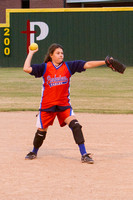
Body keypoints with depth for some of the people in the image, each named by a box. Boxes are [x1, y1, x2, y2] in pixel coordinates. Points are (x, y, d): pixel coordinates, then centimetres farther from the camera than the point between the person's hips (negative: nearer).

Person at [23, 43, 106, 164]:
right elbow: (26, 69, -16)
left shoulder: (68, 66, -2)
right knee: (42, 130, 10)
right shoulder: (45, 68, -5)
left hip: (64, 104, 0)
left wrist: (105, 62, -16)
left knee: (75, 124, -18)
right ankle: (34, 152, 37)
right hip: (47, 105, 0)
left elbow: (87, 65, -9)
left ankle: (84, 155, -17)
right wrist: (31, 53, -11)